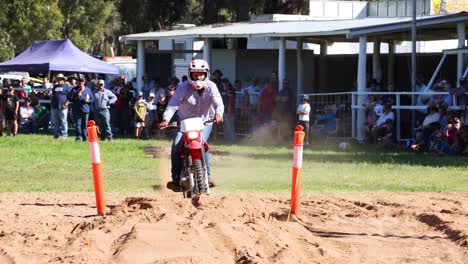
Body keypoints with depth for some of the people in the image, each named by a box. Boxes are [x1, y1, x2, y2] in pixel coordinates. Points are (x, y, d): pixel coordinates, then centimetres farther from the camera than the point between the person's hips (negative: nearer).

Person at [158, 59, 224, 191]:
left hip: (205, 122, -1)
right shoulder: (184, 88, -15)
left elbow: (218, 102, -27)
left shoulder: (210, 87, -12)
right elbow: (173, 104, -27)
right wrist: (166, 119, -46)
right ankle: (176, 178, -15)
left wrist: (218, 113, -52)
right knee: (176, 145, -20)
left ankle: (206, 175, -18)